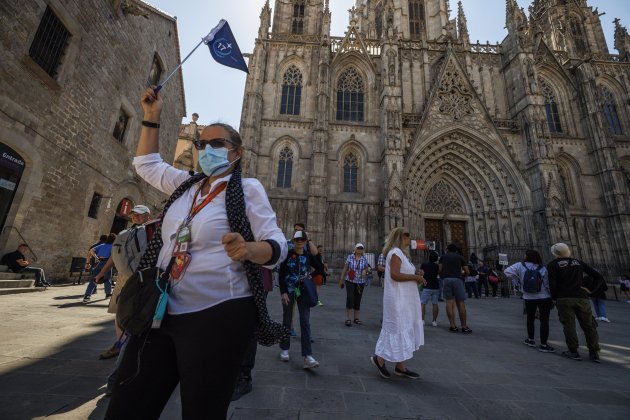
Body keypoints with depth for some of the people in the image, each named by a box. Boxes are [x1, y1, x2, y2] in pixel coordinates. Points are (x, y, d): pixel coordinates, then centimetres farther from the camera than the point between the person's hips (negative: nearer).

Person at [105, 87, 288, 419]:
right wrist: (151, 118, 21)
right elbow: (146, 163, 28)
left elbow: (277, 244, -13)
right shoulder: (185, 183, 11)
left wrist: (248, 249, -35)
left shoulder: (248, 189, -8)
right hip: (161, 314, 7)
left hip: (217, 317, -6)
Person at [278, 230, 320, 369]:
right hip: (289, 291, -1)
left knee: (305, 322, -3)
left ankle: (308, 356, 0)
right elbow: (281, 275, -7)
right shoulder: (288, 254, -7)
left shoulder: (308, 255, 1)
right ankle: (284, 349, 31)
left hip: (303, 291, 2)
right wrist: (283, 292, -13)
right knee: (287, 321, 11)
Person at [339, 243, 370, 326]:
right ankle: (348, 318, -4)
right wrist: (341, 279, 1)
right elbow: (345, 269, 1)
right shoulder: (350, 257, -3)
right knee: (350, 298, -12)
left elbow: (366, 269, 14)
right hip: (350, 281, -2)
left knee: (358, 300, 9)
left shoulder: (364, 259, 2)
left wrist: (365, 271, -10)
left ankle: (356, 318, 24)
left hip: (360, 282, 2)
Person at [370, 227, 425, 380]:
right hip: (398, 299, -10)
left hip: (404, 299, 10)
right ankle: (379, 358, 13)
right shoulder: (396, 252, -14)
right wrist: (415, 277, -17)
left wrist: (415, 275, 3)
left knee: (404, 330, 13)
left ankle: (400, 366, 22)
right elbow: (395, 275, -25)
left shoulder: (401, 253, 17)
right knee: (398, 329, -2)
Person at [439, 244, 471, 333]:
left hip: (446, 279, 1)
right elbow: (467, 272, 10)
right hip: (457, 279, -1)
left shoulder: (443, 257, 14)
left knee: (449, 302, 2)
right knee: (461, 303, 3)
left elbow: (440, 270, 5)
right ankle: (464, 327, 5)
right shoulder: (460, 257, 13)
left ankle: (453, 326, 0)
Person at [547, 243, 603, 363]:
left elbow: (552, 284, -7)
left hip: (564, 299, -4)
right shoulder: (578, 262, 13)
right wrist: (590, 289, 7)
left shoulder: (553, 264, -1)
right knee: (588, 325, 13)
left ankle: (573, 352, 3)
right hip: (581, 298, 5)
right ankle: (594, 353, 15)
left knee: (568, 325, 1)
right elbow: (599, 277, 9)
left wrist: (554, 297, 5)